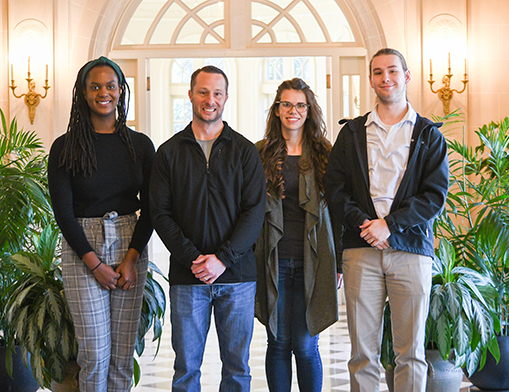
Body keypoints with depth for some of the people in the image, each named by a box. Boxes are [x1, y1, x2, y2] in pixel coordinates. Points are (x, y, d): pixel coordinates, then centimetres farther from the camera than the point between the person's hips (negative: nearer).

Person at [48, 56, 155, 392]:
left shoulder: (140, 145, 6)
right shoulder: (66, 147, -1)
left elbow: (149, 208, 4)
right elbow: (63, 212, -4)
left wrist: (131, 259, -7)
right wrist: (95, 264, -10)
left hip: (131, 247, 2)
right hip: (81, 249, -2)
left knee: (123, 352, 5)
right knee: (95, 353, -3)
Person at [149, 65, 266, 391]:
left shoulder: (245, 151, 6)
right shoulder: (169, 152, 7)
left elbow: (255, 211, -1)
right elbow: (161, 214, 2)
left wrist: (223, 259, -13)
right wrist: (193, 259, -11)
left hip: (237, 275, 0)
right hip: (187, 278, 0)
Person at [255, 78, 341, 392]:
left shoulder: (323, 154, 6)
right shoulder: (260, 153, 6)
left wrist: (338, 263, 2)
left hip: (311, 260, -1)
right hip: (273, 260, 1)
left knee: (305, 345, 0)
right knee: (279, 343, 6)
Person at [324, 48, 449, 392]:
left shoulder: (429, 135, 9)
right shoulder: (352, 133, 14)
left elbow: (436, 195, -1)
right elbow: (335, 190, 7)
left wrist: (390, 224, -12)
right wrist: (363, 223, -10)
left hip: (410, 249, -1)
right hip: (361, 250, 1)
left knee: (411, 351, 2)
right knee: (363, 351, 2)